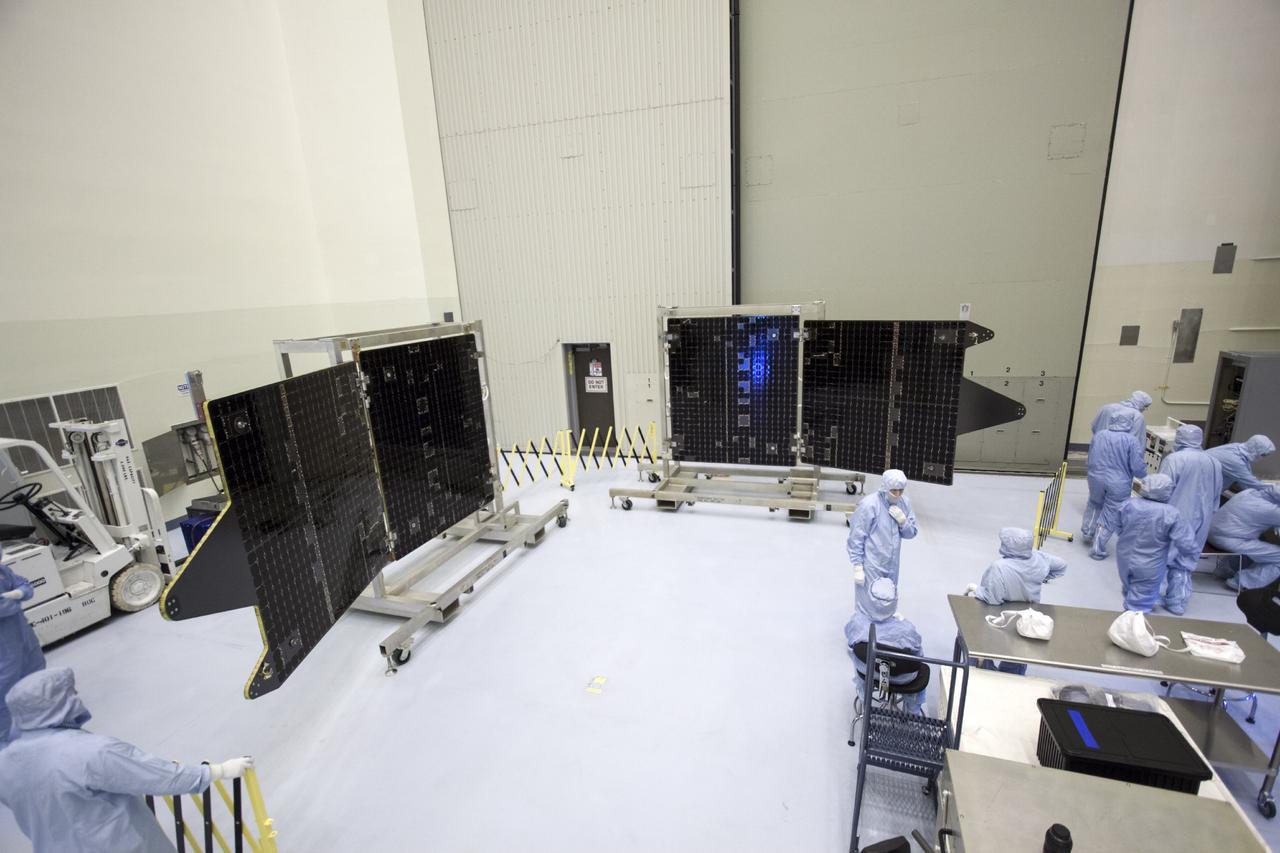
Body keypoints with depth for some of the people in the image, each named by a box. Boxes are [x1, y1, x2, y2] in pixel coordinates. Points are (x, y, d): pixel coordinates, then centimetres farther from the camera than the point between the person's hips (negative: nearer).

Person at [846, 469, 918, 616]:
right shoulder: (869, 505, -19)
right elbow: (856, 539, -16)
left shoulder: (904, 503, -1)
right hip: (870, 567, -6)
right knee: (867, 605, 1)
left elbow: (911, 534, 7)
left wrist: (903, 521, -14)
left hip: (891, 566, 6)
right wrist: (857, 567, -16)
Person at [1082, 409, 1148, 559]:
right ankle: (1097, 548, 12)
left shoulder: (1099, 436, -2)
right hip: (1119, 485, -3)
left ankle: (1087, 534, 38)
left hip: (1096, 479, 3)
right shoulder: (1132, 441, -15)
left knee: (1094, 506, 27)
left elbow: (1090, 459, 8)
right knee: (1110, 516, 7)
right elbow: (1138, 468, -13)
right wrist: (1144, 474, 10)